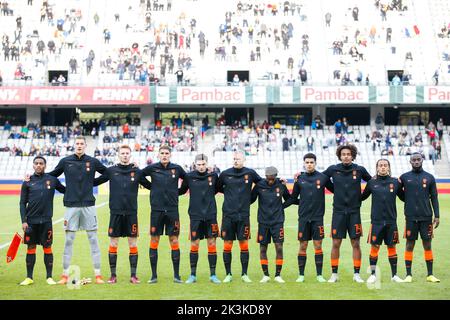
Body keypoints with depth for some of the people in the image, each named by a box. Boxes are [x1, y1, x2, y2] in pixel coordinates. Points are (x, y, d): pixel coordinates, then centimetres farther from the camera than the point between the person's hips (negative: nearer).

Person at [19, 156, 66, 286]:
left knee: (47, 248, 2)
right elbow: (22, 203, 4)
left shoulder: (52, 180, 4)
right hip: (31, 220, 1)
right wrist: (23, 221, -3)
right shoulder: (28, 182, 4)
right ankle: (29, 277, 15)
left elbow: (65, 190, 18)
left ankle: (49, 277, 10)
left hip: (46, 220, 0)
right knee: (31, 248, 6)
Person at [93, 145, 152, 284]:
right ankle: (113, 275, 13)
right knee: (113, 244, 3)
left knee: (133, 244, 3)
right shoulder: (111, 171, 4)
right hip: (115, 212, 0)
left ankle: (133, 275, 12)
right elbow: (95, 182, 12)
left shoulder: (137, 171, 5)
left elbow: (150, 186, 12)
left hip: (131, 212, 0)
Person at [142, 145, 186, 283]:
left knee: (174, 241, 2)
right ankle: (154, 275, 12)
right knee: (154, 241, 3)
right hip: (156, 210, 0)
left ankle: (176, 275, 10)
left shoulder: (176, 168, 3)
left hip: (172, 210, 0)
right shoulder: (152, 168, 1)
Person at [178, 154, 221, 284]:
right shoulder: (189, 176, -1)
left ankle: (213, 275, 13)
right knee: (194, 244, 3)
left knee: (212, 244, 3)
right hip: (195, 215, -1)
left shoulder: (213, 176, 2)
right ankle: (193, 275, 14)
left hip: (211, 215, 1)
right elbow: (182, 190, 11)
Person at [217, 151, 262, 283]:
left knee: (244, 245, 2)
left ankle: (244, 274, 13)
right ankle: (228, 274, 14)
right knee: (227, 245, 3)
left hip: (243, 215, 0)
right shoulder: (225, 174, 2)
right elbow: (218, 187, 17)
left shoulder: (250, 173, 2)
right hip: (228, 214, 0)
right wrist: (229, 193, 11)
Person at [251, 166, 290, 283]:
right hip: (263, 221, 1)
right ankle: (265, 275, 15)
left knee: (279, 247, -6)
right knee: (263, 248, 4)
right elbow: (251, 199, 7)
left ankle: (278, 275, 6)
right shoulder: (259, 185, -4)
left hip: (277, 221, 0)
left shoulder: (281, 185, -2)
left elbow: (288, 199, 12)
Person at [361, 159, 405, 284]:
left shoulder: (395, 182, 3)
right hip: (376, 220, -1)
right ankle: (373, 275, 12)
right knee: (374, 247, 1)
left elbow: (404, 197, 12)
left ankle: (394, 275, 18)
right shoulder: (372, 182, 2)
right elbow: (362, 197, 12)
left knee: (392, 247, 7)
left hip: (391, 220, 1)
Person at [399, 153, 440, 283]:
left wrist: (437, 216, 3)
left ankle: (430, 274, 12)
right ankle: (408, 274, 10)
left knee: (427, 245, 5)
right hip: (411, 217, -1)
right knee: (410, 245, 3)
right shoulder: (404, 177, 4)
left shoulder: (429, 178, 6)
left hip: (426, 217, 1)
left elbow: (434, 198, 7)